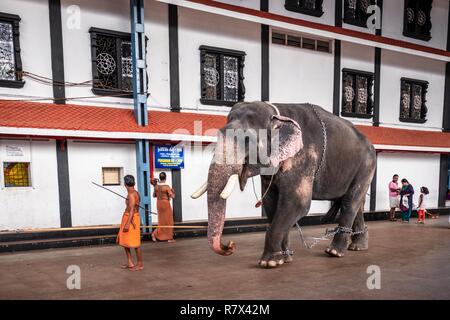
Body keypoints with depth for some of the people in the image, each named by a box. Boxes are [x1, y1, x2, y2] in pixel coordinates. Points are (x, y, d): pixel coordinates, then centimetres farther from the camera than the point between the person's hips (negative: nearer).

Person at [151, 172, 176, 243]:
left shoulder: (156, 186, -2)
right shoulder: (167, 187, -17)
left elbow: (154, 195, 10)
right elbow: (172, 196, -17)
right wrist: (172, 191, 1)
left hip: (159, 204, 5)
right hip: (165, 204, -5)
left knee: (161, 220, 17)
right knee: (168, 220, 6)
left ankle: (155, 234, 3)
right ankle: (169, 238, 14)